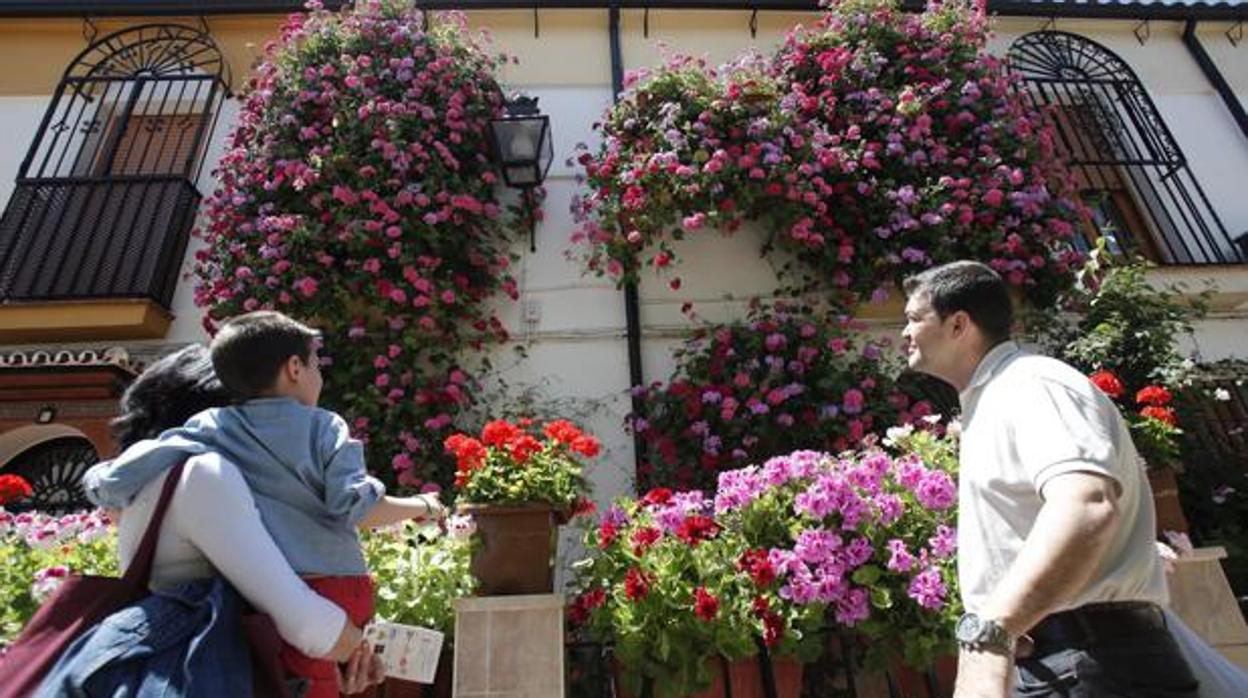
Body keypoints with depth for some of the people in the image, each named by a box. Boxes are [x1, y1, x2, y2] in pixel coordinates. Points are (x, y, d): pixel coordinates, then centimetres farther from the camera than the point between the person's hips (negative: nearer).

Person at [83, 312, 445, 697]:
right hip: (340, 589, 0)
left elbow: (110, 482, -1)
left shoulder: (209, 428, 5)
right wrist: (421, 506, 7)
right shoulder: (325, 426, 3)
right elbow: (355, 506, -9)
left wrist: (99, 482, 23)